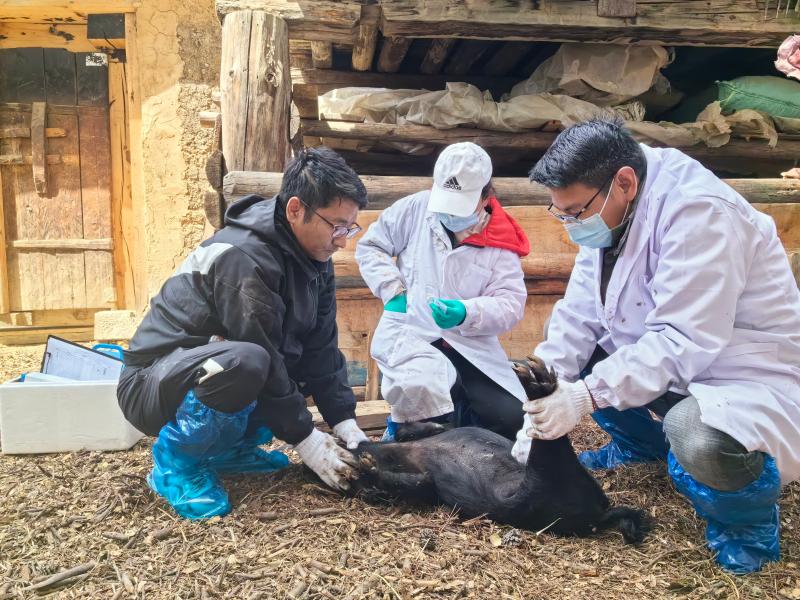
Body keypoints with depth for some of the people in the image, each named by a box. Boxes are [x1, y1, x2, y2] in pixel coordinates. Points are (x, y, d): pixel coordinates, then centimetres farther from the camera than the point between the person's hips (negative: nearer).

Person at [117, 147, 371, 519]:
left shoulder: (312, 258, 0)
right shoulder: (244, 259, -27)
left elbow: (321, 351, -2)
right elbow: (263, 357, -26)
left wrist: (348, 427, -7)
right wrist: (306, 440, -19)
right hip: (152, 384, -8)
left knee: (324, 361, 4)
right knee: (246, 363, -37)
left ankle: (228, 446, 8)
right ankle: (176, 461, -10)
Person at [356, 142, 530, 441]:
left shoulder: (500, 241, 3)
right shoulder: (417, 208, 0)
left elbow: (510, 302, -3)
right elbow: (369, 246, 9)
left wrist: (467, 313, -24)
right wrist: (393, 290, -6)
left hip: (469, 344, 3)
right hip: (409, 331, -2)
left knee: (512, 420, -10)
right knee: (427, 388, -36)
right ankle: (407, 426, 1)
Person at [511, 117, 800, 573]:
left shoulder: (699, 212, -27)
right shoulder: (608, 213, -2)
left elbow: (683, 341, -33)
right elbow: (577, 317, -5)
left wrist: (586, 394, -36)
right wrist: (541, 398, -14)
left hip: (754, 377, -8)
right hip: (668, 366, 8)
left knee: (696, 436, -37)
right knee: (577, 352, 3)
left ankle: (750, 518, -1)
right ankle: (642, 446, 22)